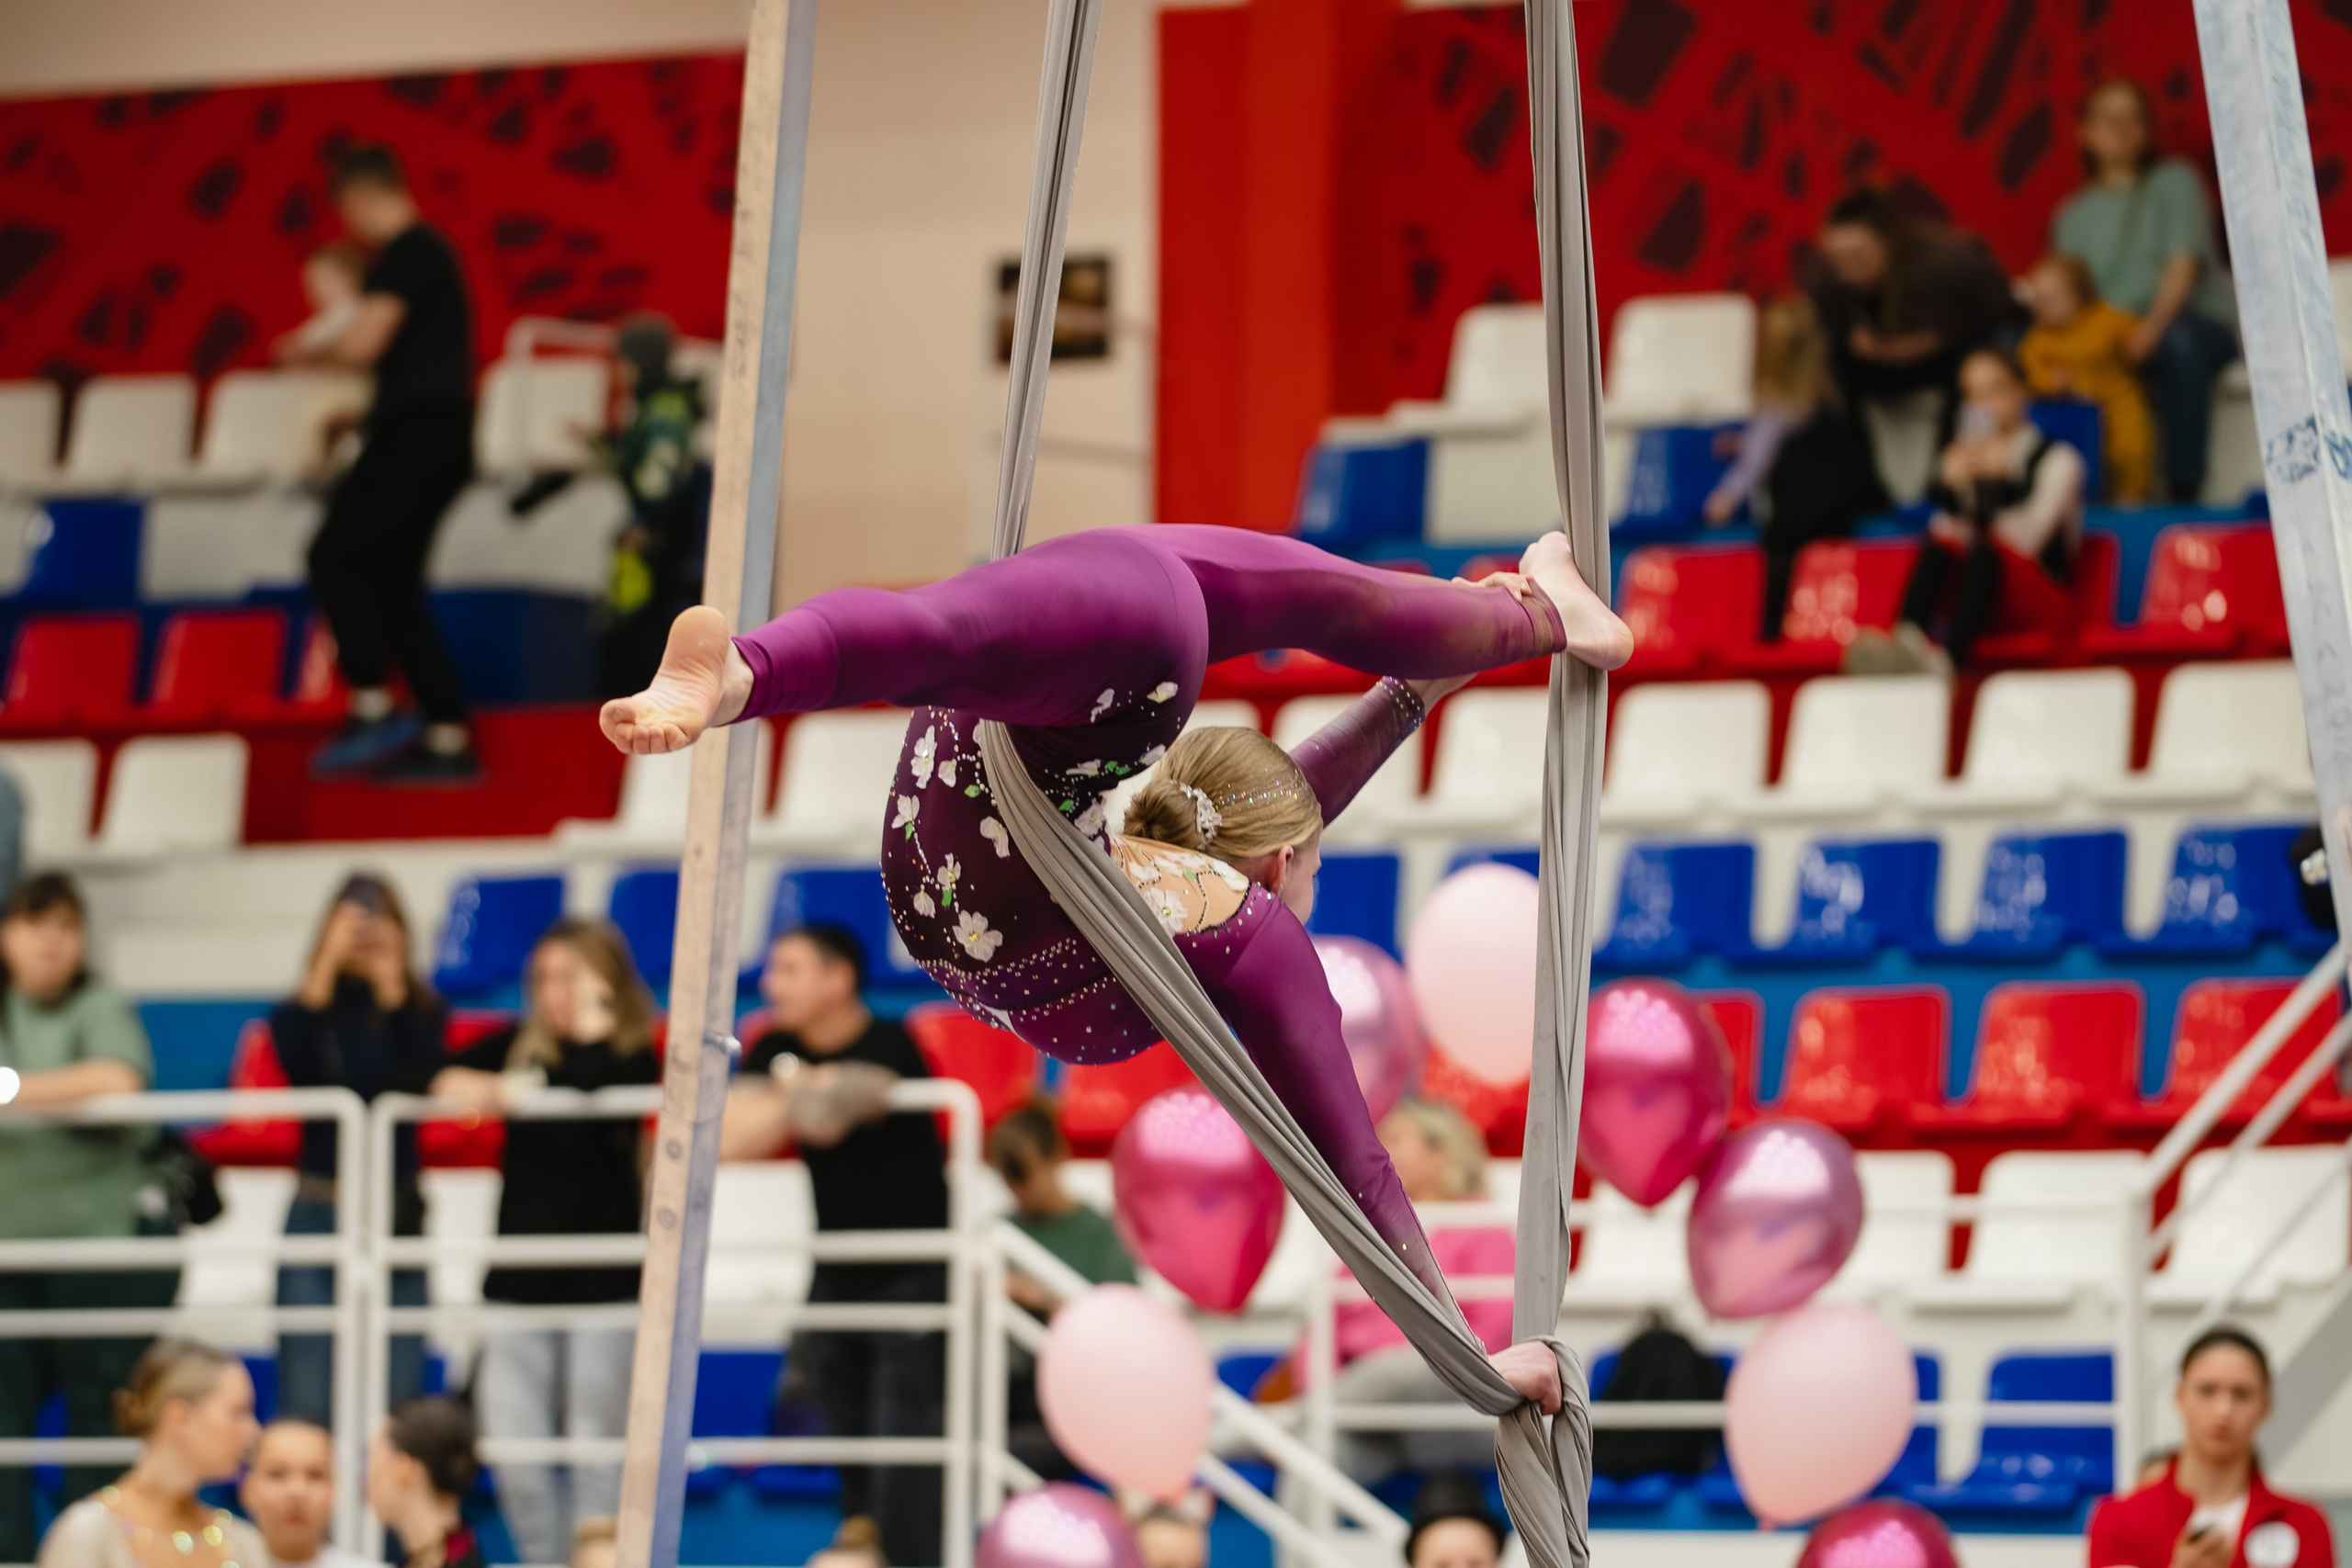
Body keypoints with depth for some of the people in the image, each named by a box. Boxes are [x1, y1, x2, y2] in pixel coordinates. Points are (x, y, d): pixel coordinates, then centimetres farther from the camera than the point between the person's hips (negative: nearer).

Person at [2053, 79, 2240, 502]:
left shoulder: (2175, 182, 6)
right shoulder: (2074, 214, 16)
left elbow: (2184, 264, -8)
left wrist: (2155, 324, -27)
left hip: (2199, 321, -3)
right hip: (2112, 335, 3)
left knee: (2178, 342, -39)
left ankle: (2184, 490, -39)